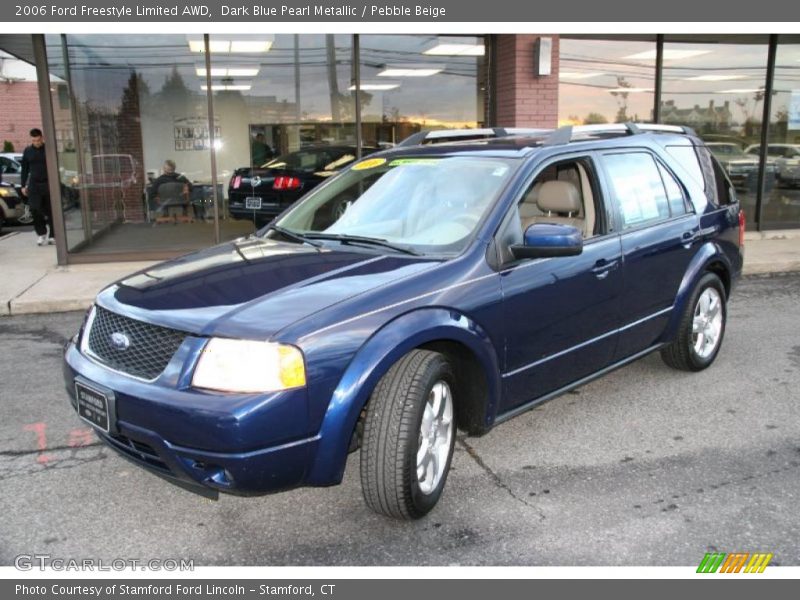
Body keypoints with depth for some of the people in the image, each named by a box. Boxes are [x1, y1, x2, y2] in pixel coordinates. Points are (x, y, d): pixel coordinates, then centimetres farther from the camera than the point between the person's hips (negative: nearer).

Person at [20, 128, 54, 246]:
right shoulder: (27, 151, 8)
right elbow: (24, 169, 14)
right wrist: (23, 185, 10)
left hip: (48, 183, -2)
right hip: (34, 184, 2)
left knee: (50, 211, 1)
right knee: (35, 209, -8)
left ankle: (53, 236, 10)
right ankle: (41, 234, 6)